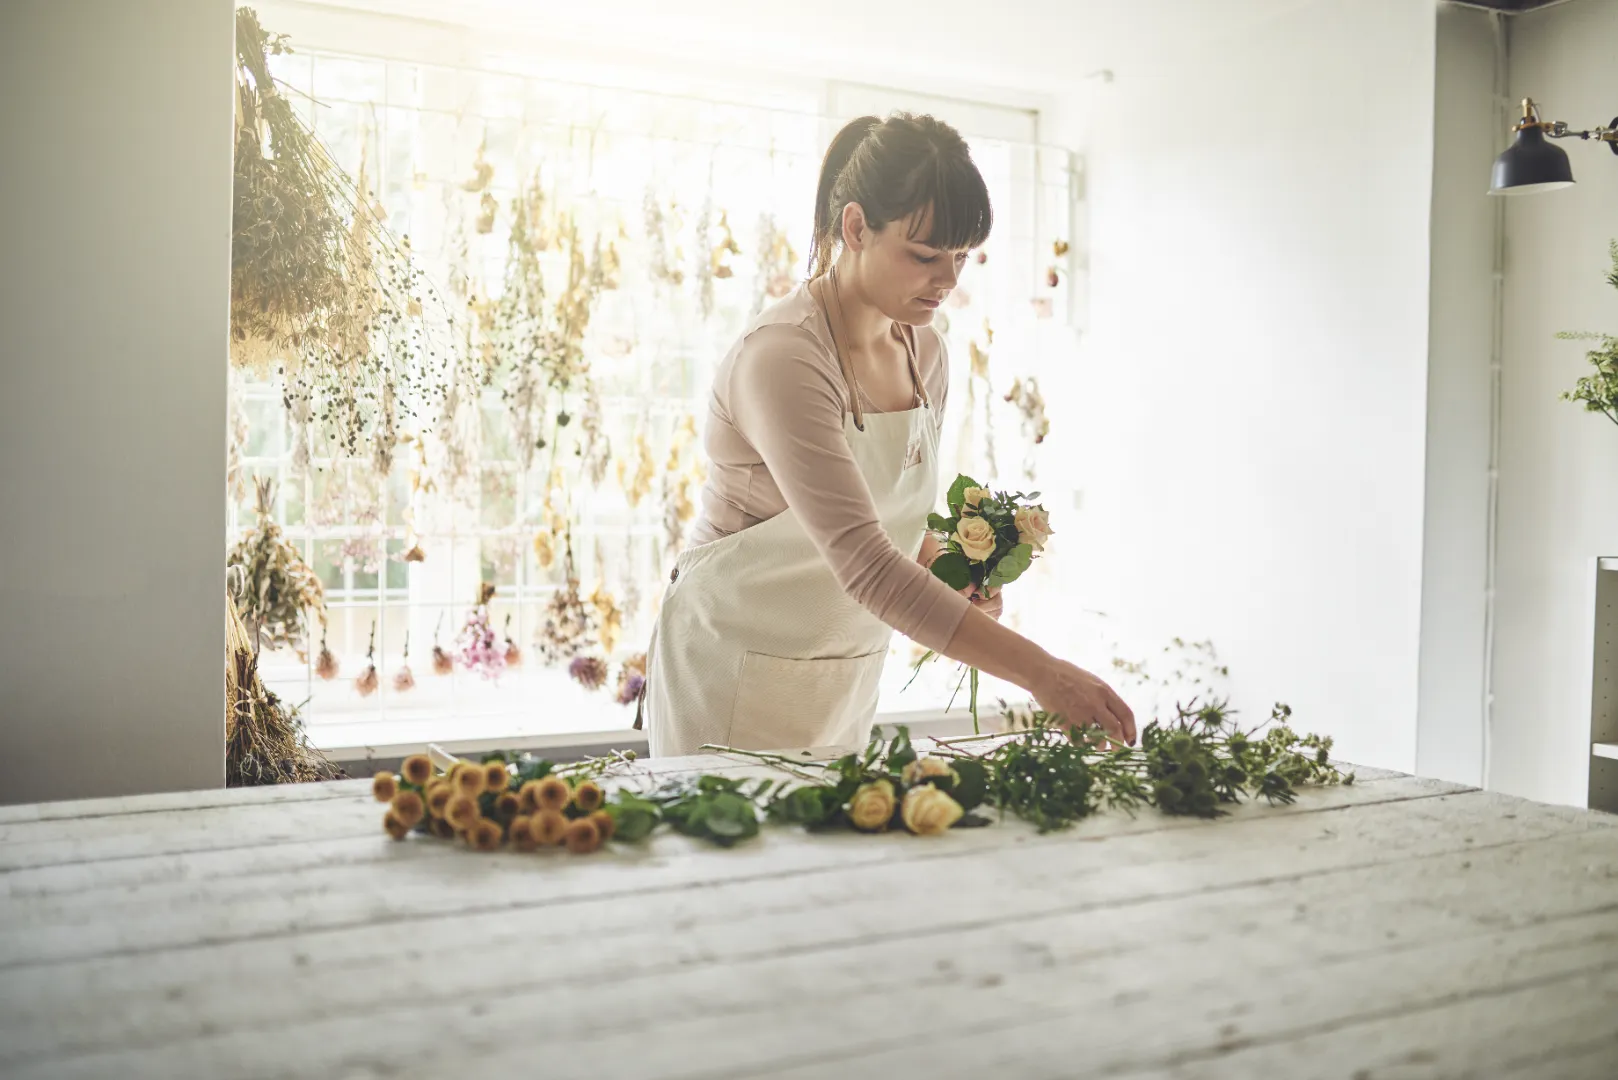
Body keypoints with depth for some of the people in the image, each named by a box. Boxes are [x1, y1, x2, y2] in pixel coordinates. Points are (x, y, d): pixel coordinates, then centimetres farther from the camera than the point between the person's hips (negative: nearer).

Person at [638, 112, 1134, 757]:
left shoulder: (924, 352, 1)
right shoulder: (782, 358, -25)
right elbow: (865, 565, -33)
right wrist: (1040, 673, -36)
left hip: (845, 678, 7)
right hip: (735, 669, -7)